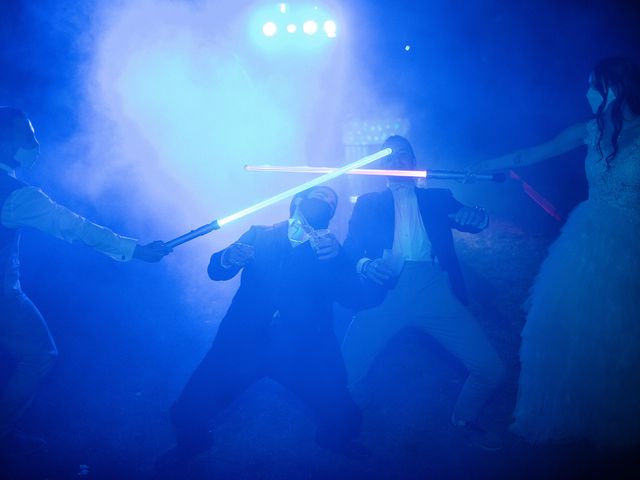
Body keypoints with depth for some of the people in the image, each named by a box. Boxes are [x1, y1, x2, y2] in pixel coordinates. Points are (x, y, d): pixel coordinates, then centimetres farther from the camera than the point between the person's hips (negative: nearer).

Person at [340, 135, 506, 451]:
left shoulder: (437, 198, 22)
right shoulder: (369, 203, 17)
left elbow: (474, 222, 13)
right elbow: (350, 249, 8)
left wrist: (476, 216, -13)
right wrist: (364, 265, -16)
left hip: (433, 291, 1)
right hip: (384, 291, -1)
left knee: (491, 371, -9)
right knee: (344, 370, -17)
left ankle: (465, 418, 22)